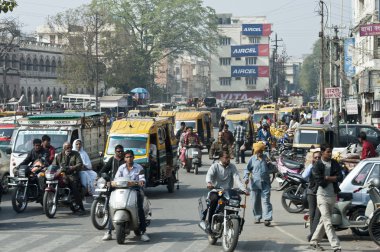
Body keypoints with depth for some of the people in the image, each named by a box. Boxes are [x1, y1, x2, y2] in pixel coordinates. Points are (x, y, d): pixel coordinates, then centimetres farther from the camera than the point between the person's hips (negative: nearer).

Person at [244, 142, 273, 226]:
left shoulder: (266, 158, 7)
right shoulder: (252, 159, 5)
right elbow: (247, 169, 8)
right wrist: (246, 177, -5)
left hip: (265, 183, -1)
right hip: (255, 183, 1)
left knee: (265, 200, -9)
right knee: (256, 202, 8)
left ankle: (267, 218, -14)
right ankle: (257, 217, 22)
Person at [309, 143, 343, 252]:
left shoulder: (335, 164, 8)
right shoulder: (317, 165, -5)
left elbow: (340, 177, -5)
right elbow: (320, 181, -17)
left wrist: (327, 178, -13)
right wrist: (333, 179, -8)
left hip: (333, 195, 5)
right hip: (322, 195, -5)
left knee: (323, 221, 13)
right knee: (328, 222, -12)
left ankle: (314, 242, 26)